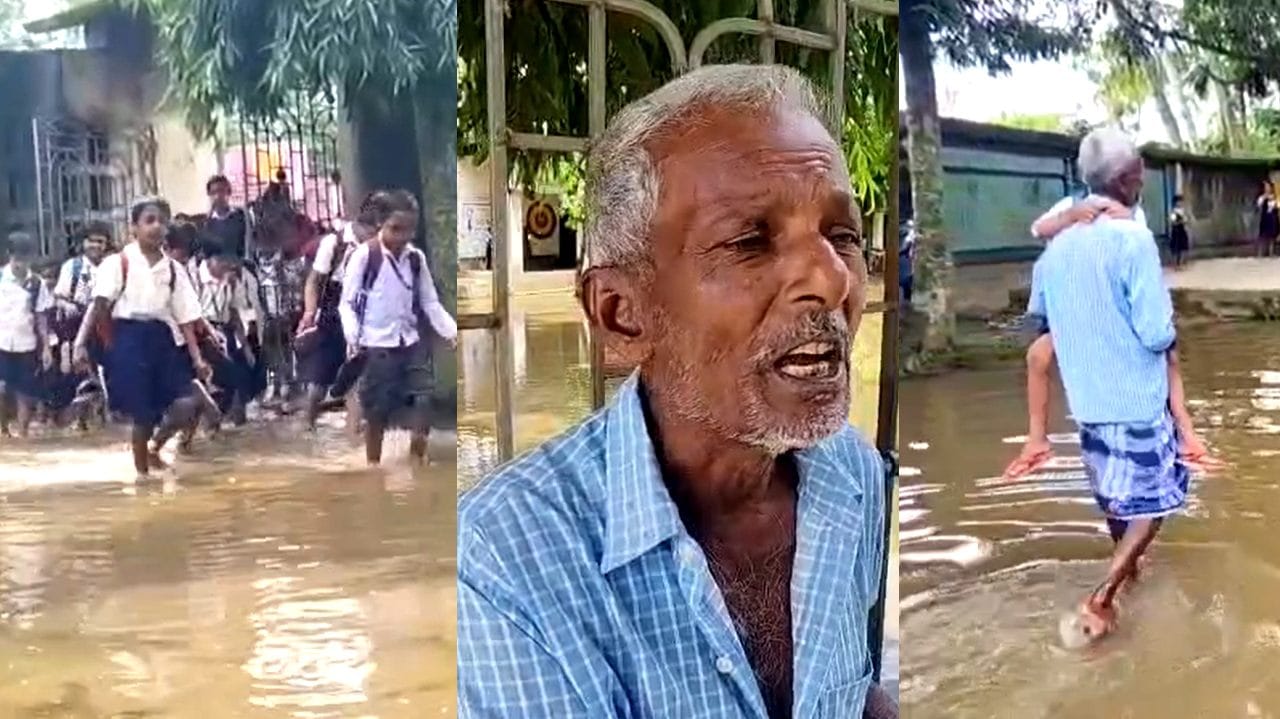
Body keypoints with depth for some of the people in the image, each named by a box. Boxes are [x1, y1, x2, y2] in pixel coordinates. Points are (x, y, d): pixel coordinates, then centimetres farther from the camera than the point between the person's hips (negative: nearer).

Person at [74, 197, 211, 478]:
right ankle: (142, 472, 16)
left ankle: (154, 447, 21)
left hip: (162, 339, 4)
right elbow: (99, 306, -9)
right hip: (129, 338, -4)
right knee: (142, 414, -2)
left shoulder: (173, 269, 11)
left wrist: (197, 358, 2)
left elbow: (185, 318, 9)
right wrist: (81, 343, -21)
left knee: (186, 405, -8)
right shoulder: (118, 263, -1)